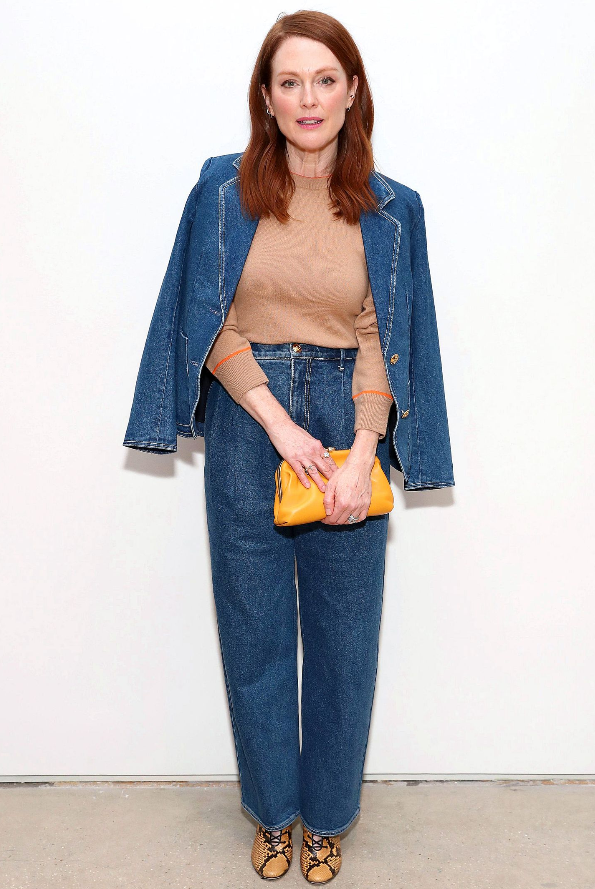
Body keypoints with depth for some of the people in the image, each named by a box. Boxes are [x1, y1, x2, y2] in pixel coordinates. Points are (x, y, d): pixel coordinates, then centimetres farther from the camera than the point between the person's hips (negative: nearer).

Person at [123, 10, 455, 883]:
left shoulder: (390, 210, 1)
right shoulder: (224, 190, -1)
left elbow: (384, 342, -1)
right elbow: (211, 326, -3)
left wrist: (362, 453, -13)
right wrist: (280, 424, -12)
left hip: (347, 424, 1)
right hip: (247, 427, 0)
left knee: (344, 635, 8)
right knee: (255, 631, 10)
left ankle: (327, 816, 33)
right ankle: (273, 810, 34)